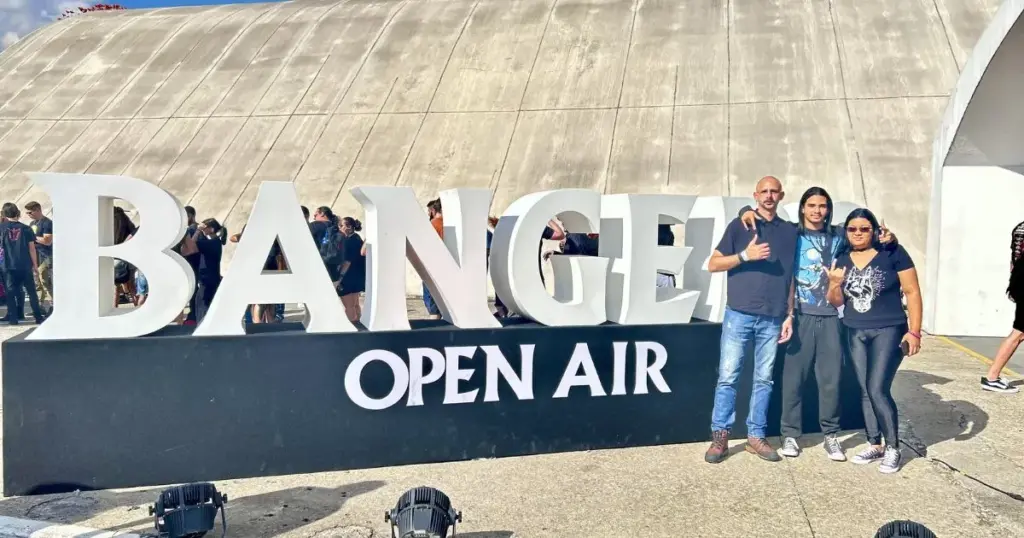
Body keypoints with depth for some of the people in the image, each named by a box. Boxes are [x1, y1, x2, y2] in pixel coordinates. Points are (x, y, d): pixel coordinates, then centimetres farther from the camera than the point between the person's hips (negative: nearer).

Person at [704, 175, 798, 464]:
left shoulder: (790, 232, 11)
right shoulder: (739, 226, 4)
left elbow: (792, 277, 14)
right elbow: (713, 265, 0)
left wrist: (790, 315, 7)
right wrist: (745, 255, -14)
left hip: (772, 319, 3)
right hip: (739, 315, -2)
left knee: (764, 380, 7)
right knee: (728, 377, -2)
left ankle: (756, 436, 16)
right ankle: (720, 437, 5)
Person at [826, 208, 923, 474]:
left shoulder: (893, 253, -8)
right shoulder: (841, 260, 5)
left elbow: (912, 292, -7)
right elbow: (836, 301, 8)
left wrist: (914, 331, -11)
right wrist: (834, 284, -13)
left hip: (888, 331, -5)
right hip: (855, 334, 5)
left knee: (878, 390, -11)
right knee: (865, 391, 9)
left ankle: (893, 449, 5)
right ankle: (874, 445, 22)